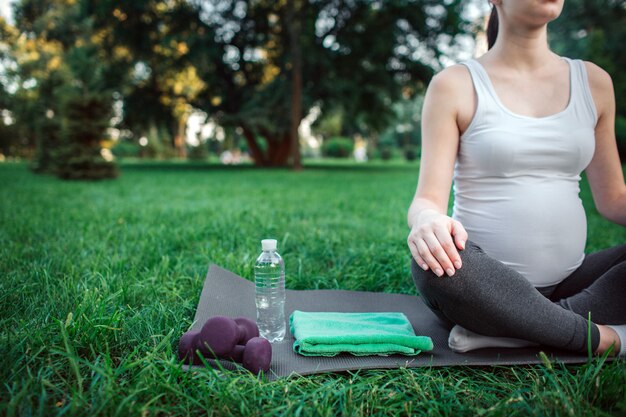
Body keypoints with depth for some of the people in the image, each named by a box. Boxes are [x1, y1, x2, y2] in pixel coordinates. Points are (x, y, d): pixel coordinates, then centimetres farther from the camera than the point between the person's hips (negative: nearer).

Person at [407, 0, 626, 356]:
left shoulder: (594, 81, 11)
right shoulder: (455, 85, -2)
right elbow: (428, 200, -10)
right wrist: (428, 221, -35)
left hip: (568, 281, 5)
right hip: (484, 284, -4)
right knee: (437, 263, -36)